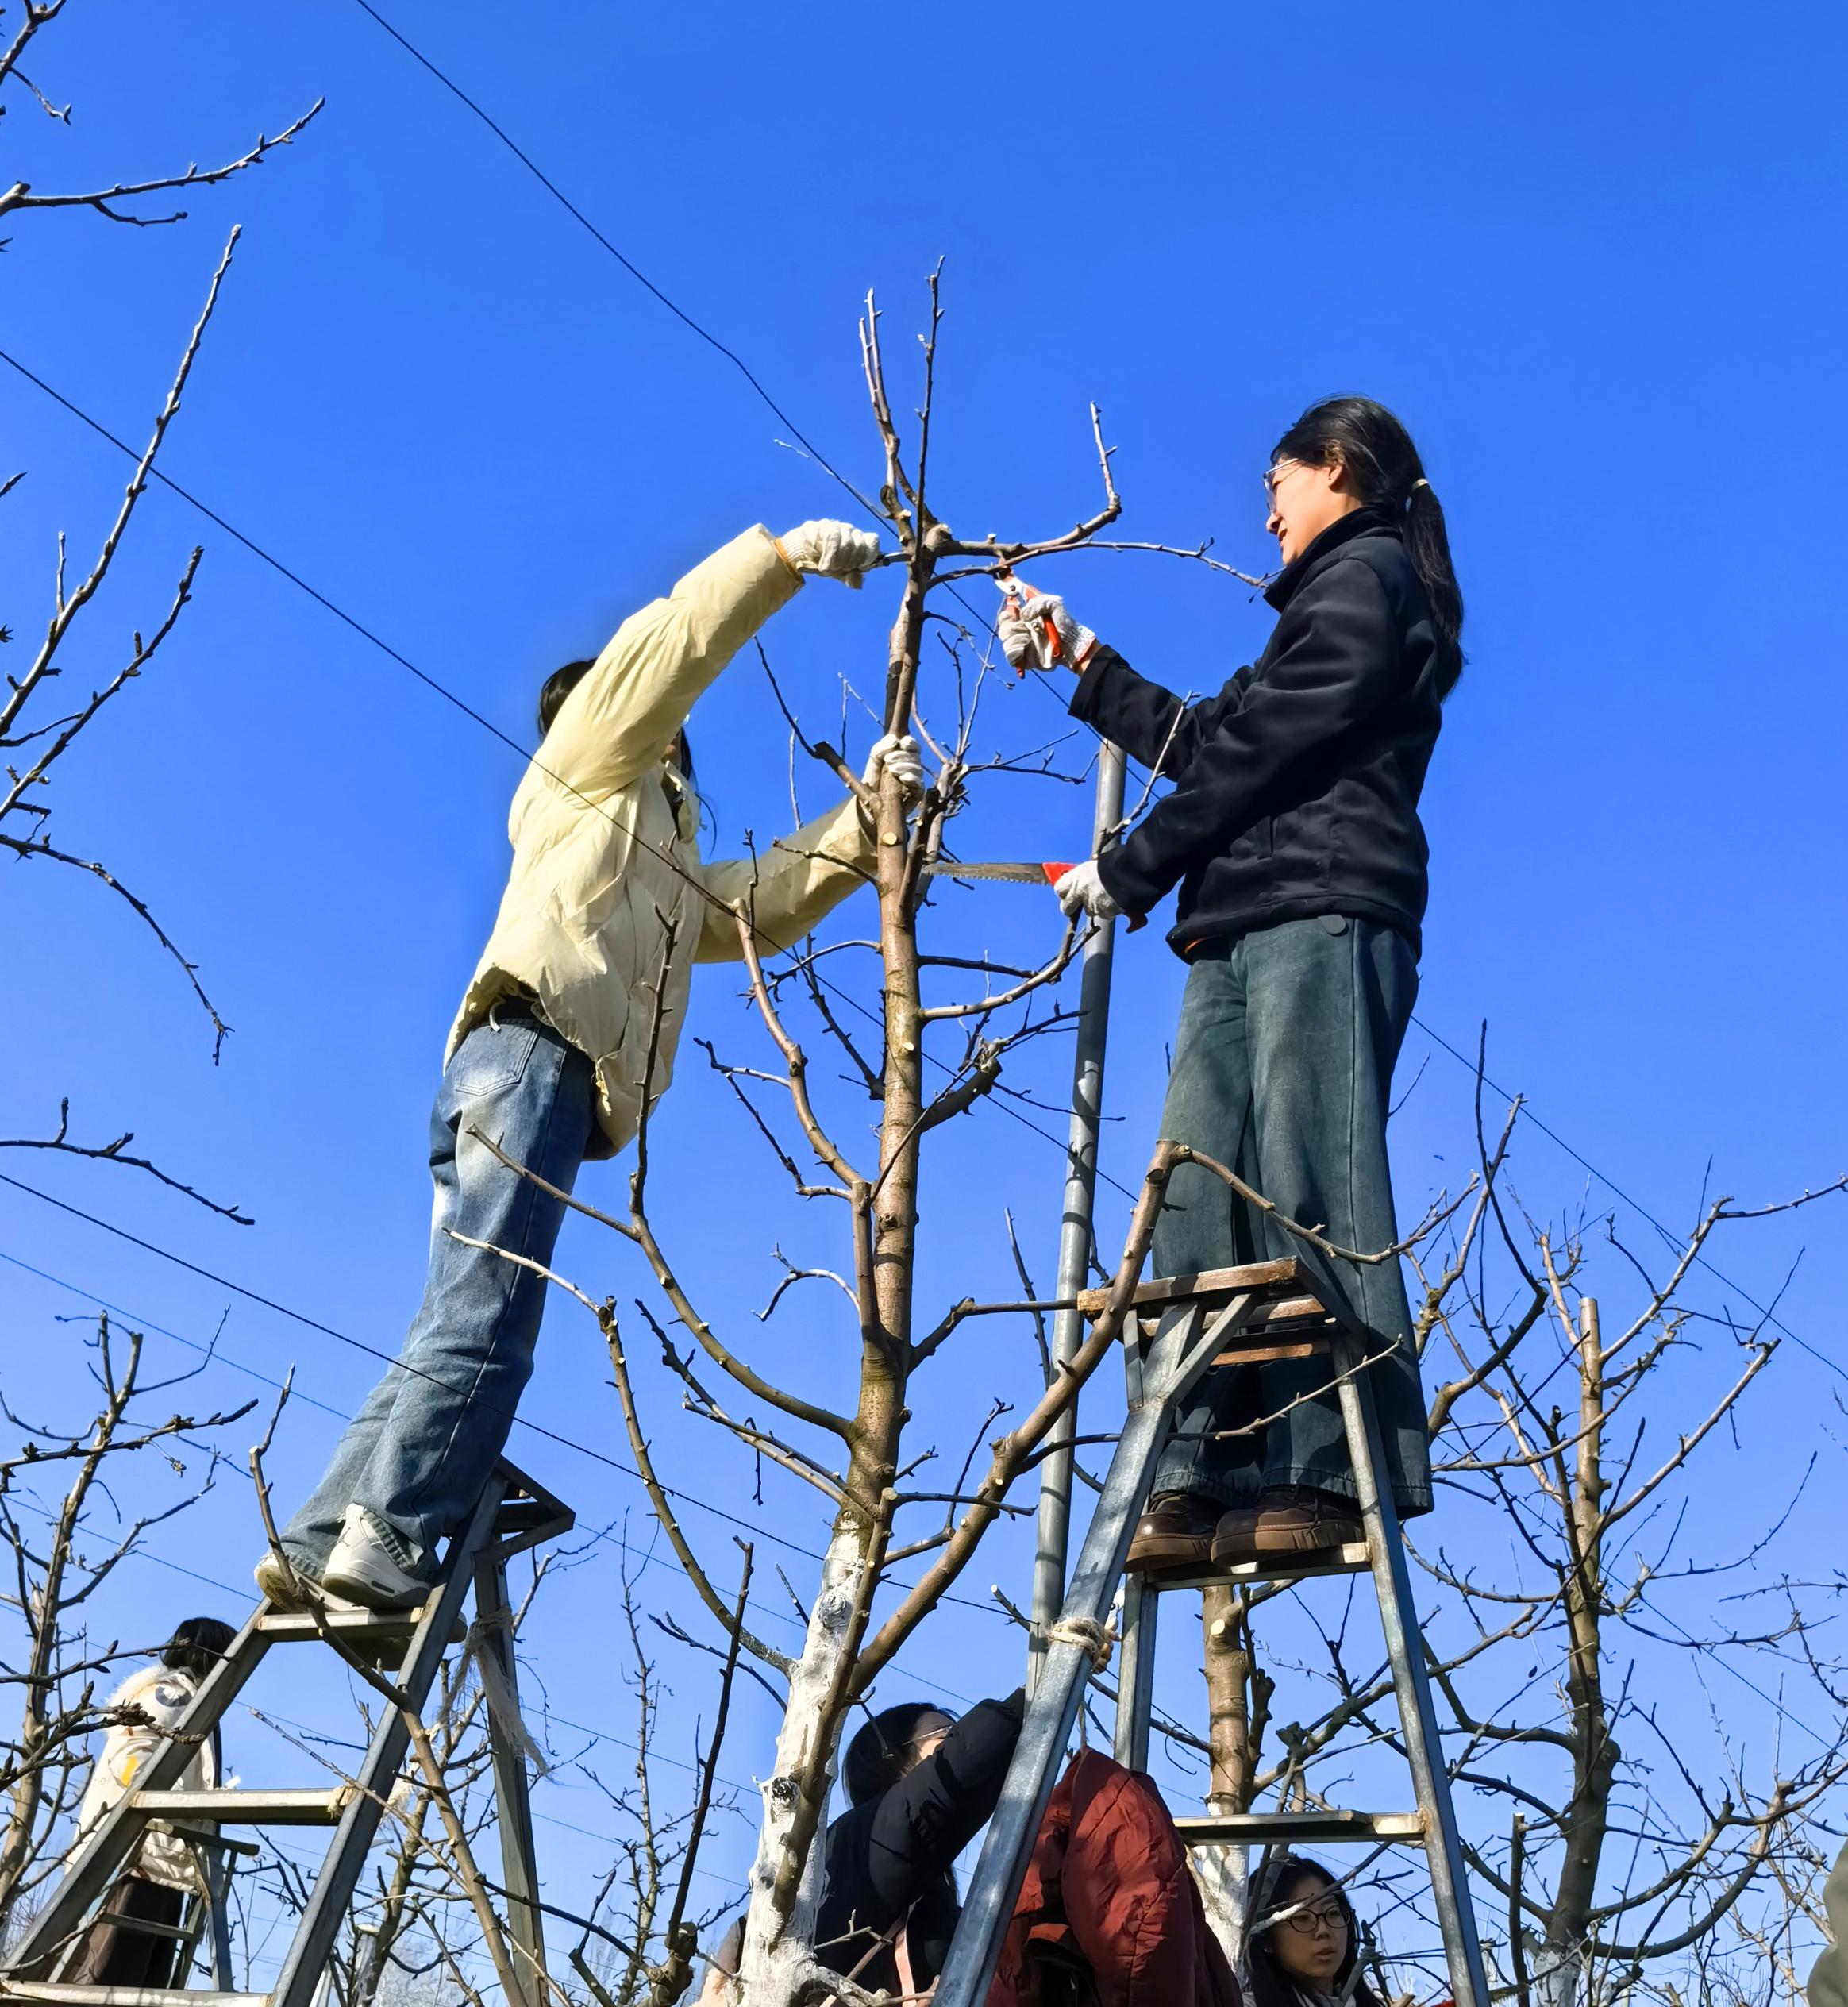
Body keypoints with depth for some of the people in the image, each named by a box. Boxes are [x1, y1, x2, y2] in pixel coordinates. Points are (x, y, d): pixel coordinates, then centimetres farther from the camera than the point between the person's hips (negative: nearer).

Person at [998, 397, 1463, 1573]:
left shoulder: (1363, 576, 3)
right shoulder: (1335, 598, 32)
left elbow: (1255, 755, -7)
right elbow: (1202, 742, 33)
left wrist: (1126, 873, 0)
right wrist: (1081, 661, 38)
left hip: (1318, 918, -9)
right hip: (1244, 941, 9)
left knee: (1310, 1194, -17)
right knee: (1197, 1207, -3)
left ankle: (1344, 1475, -20)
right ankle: (1205, 1481, -8)